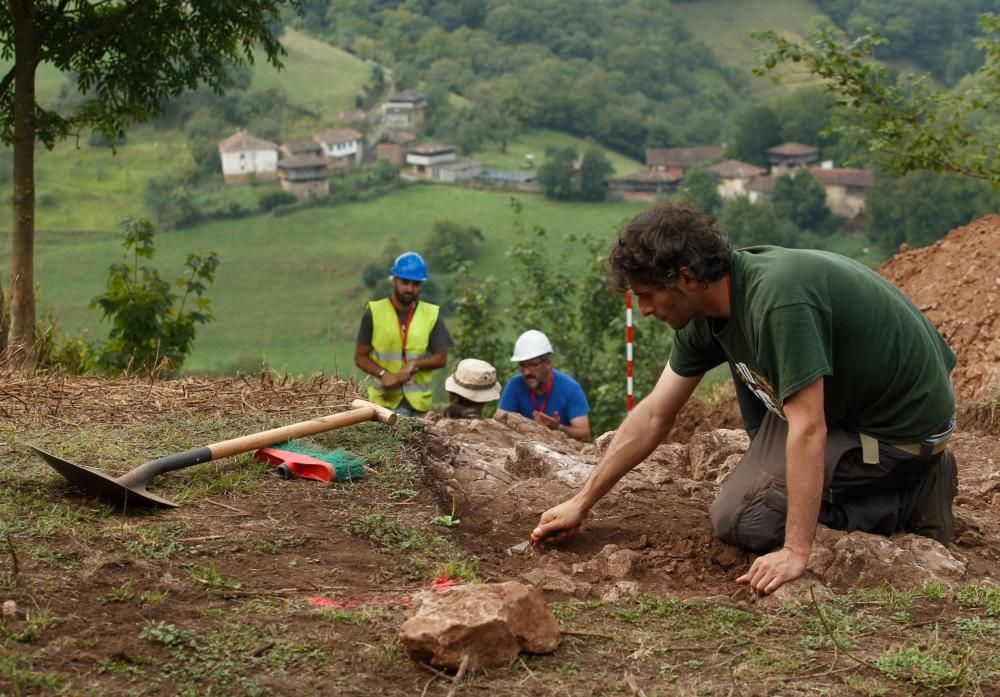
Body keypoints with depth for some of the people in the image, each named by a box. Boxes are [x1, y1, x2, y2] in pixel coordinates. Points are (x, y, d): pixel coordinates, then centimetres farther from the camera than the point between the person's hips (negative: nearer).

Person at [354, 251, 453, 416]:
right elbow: (360, 357, 0)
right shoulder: (374, 313, -2)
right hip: (385, 398, -3)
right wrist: (384, 374, -18)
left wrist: (415, 364, -14)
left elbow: (441, 358, 5)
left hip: (418, 401, 3)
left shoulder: (431, 315, 3)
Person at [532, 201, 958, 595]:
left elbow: (808, 429, -32)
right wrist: (581, 503, 7)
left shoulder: (778, 300, -30)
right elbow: (653, 417, 5)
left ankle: (912, 499, -5)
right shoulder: (709, 313, -2)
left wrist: (795, 552, -32)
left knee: (738, 518, -9)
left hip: (903, 425, -9)